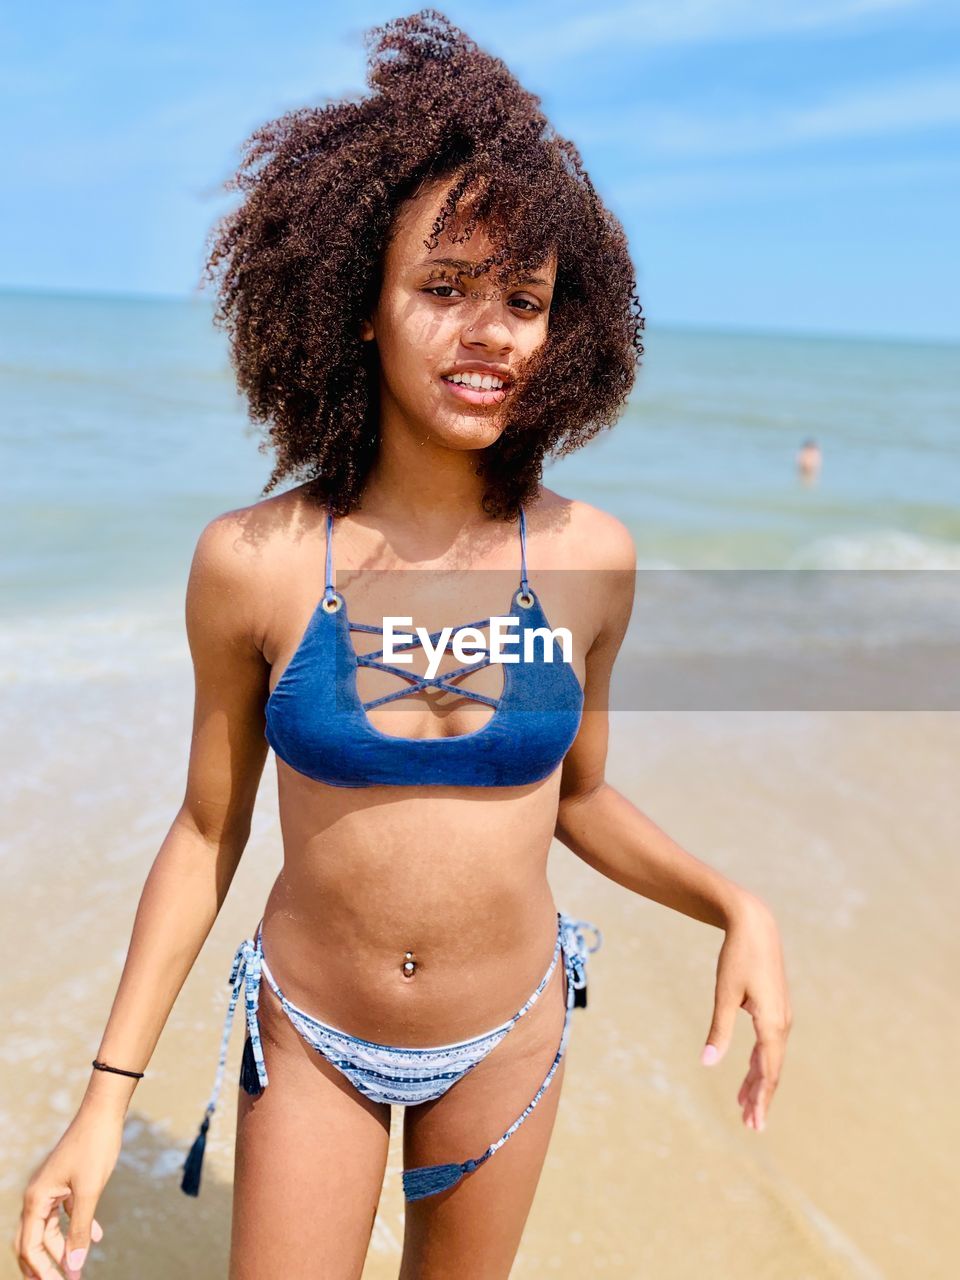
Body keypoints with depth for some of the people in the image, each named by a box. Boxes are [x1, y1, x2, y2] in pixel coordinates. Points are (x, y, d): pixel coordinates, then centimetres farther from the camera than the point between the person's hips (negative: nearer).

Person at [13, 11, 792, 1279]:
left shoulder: (589, 556, -14)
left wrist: (734, 904, -14)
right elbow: (207, 831, -6)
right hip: (309, 1033, -1)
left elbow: (580, 798, 1)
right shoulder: (251, 561, -18)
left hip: (508, 1035, 2)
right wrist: (106, 1102, -6)